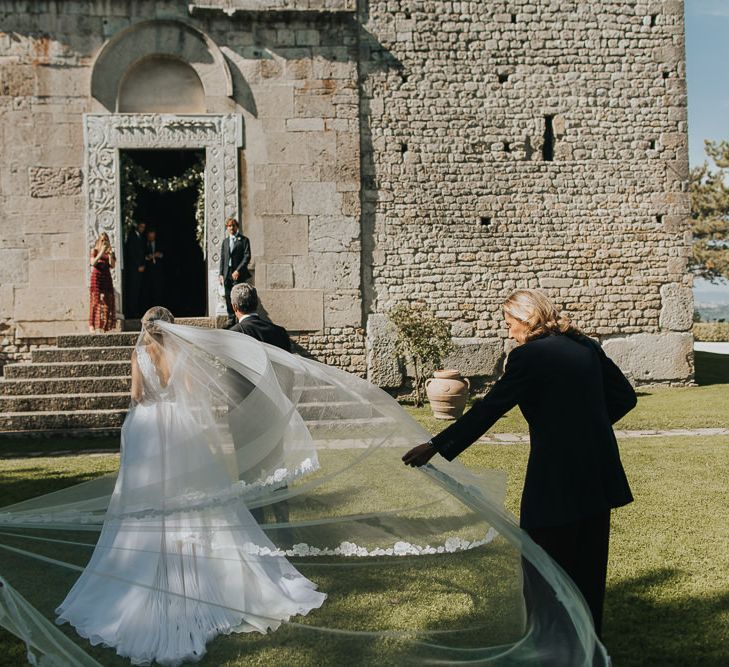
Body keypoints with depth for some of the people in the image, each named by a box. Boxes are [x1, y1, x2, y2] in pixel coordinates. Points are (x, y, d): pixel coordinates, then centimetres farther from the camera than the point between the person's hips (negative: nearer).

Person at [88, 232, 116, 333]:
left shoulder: (110, 252, 13)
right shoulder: (95, 251, 5)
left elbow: (112, 265, 1)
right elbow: (93, 263, -11)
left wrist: (110, 253, -9)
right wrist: (101, 252, -16)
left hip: (107, 277, 4)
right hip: (97, 277, -4)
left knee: (108, 301, -2)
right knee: (96, 301, -10)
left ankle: (105, 326, -1)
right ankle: (92, 325, -13)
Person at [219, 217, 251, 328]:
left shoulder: (244, 240, 2)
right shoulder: (225, 241, 18)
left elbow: (247, 256, -6)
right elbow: (222, 258, 17)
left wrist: (238, 271, -15)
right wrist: (221, 274, 7)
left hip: (239, 274, -5)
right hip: (227, 274, 5)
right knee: (228, 297, 6)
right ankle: (231, 319, 15)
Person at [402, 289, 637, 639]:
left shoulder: (528, 356, -11)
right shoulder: (587, 347, 8)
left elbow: (488, 409, -12)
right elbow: (625, 396, 14)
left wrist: (435, 446, -7)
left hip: (556, 478, -7)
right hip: (599, 475, 7)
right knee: (588, 566, 16)